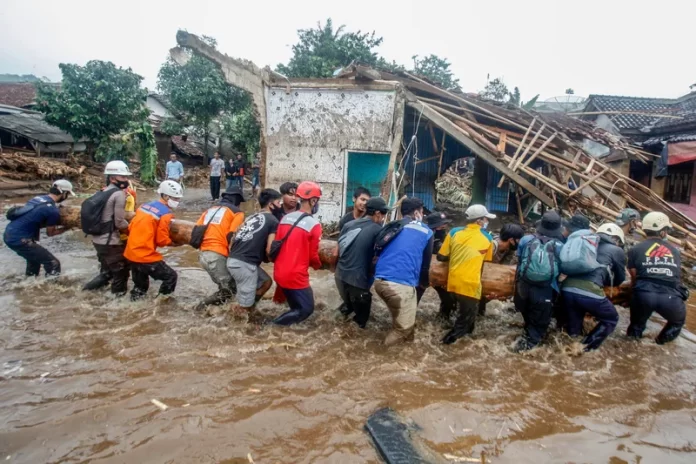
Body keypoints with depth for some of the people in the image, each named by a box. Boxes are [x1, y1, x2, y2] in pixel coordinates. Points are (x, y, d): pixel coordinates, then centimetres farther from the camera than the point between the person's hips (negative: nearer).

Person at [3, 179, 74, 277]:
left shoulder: (39, 198, 7)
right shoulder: (53, 210, -16)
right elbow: (50, 233, -2)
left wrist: (53, 222, 11)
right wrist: (67, 228, 11)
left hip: (9, 235, 9)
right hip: (19, 240, -9)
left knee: (35, 257, 31)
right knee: (53, 263, -4)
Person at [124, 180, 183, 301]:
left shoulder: (145, 206, 11)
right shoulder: (165, 214, -13)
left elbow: (130, 228, 14)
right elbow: (162, 240, -11)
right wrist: (174, 241, 7)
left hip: (131, 254, 9)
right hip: (146, 257, -9)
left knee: (140, 285, 24)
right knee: (171, 276, 4)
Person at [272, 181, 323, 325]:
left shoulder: (285, 218, 3)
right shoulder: (314, 225, -16)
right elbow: (313, 255, -8)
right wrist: (318, 265, 14)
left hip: (279, 273, 7)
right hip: (296, 277, -7)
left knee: (297, 305, 25)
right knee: (306, 309, 7)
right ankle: (275, 325, -4)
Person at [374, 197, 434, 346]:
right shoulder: (426, 232, 11)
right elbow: (426, 263, 21)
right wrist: (424, 282, 41)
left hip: (379, 280, 6)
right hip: (401, 283, -6)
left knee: (399, 317, 29)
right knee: (405, 326, 13)